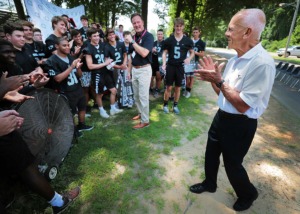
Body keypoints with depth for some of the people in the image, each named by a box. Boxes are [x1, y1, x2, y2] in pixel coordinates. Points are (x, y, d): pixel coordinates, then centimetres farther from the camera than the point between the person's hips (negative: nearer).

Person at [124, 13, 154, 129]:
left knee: (143, 96, -3)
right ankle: (141, 113, 35)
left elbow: (144, 53, -26)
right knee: (136, 95, 16)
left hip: (144, 70, -7)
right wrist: (129, 70, 15)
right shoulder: (133, 37, 11)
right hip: (134, 70, 8)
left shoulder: (148, 36, -11)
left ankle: (145, 121, 9)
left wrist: (132, 41, -20)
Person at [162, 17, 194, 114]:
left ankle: (175, 105, 24)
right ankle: (165, 105, 18)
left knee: (178, 88, 9)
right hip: (170, 66, -1)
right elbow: (165, 52, 5)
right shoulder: (169, 40, 1)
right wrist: (164, 63, -10)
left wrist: (189, 58, -11)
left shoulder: (188, 40, 1)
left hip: (180, 67, 1)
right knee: (169, 87, 2)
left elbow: (192, 53, 11)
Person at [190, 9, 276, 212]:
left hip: (240, 125, -8)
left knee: (232, 164, 14)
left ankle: (248, 194, 47)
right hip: (222, 117, 8)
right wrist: (212, 78, -7)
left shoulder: (262, 63, -24)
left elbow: (242, 105, -25)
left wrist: (218, 81, -24)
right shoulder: (234, 60, 3)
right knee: (211, 155, 22)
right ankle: (210, 183, 50)